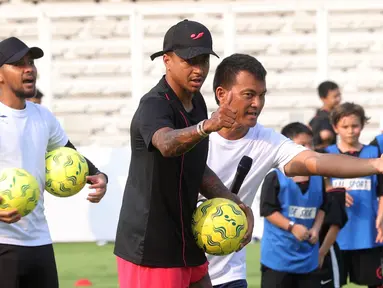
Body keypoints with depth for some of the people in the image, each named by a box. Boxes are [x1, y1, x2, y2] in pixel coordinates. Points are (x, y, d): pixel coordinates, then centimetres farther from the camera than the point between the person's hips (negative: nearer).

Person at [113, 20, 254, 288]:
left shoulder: (196, 103, 10)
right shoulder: (154, 106, -18)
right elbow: (167, 144, -42)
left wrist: (235, 204, 7)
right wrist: (206, 126, -59)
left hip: (186, 242, 9)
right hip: (150, 247, -9)